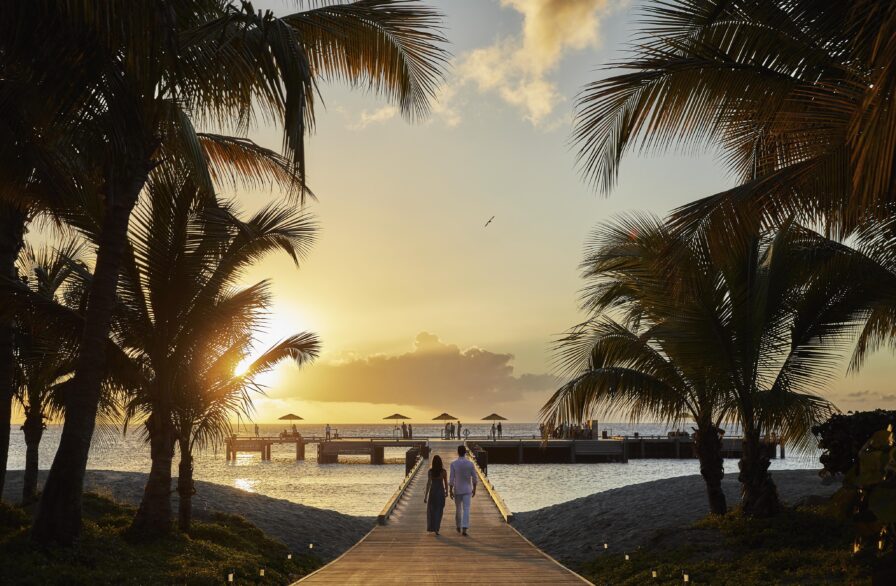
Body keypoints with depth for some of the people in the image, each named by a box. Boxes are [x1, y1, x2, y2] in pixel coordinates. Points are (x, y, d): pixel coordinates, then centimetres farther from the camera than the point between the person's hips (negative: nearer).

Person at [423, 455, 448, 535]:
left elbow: (428, 483, -11)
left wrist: (425, 495, -7)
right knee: (439, 511, 7)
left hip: (432, 491, 0)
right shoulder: (443, 471, -8)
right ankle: (436, 528, -3)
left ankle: (431, 528, 22)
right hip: (441, 491, 0)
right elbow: (446, 483, 1)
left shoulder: (430, 471, -9)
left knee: (431, 510, 17)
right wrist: (446, 491, 20)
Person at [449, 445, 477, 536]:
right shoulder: (470, 464, -6)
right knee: (466, 509, -4)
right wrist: (474, 489, 10)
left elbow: (451, 478, -10)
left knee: (458, 509, 17)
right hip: (467, 490, -1)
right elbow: (474, 478, -3)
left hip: (457, 490, 1)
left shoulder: (453, 464, -10)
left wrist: (450, 491, -3)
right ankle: (464, 528, -17)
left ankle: (458, 527, 32)